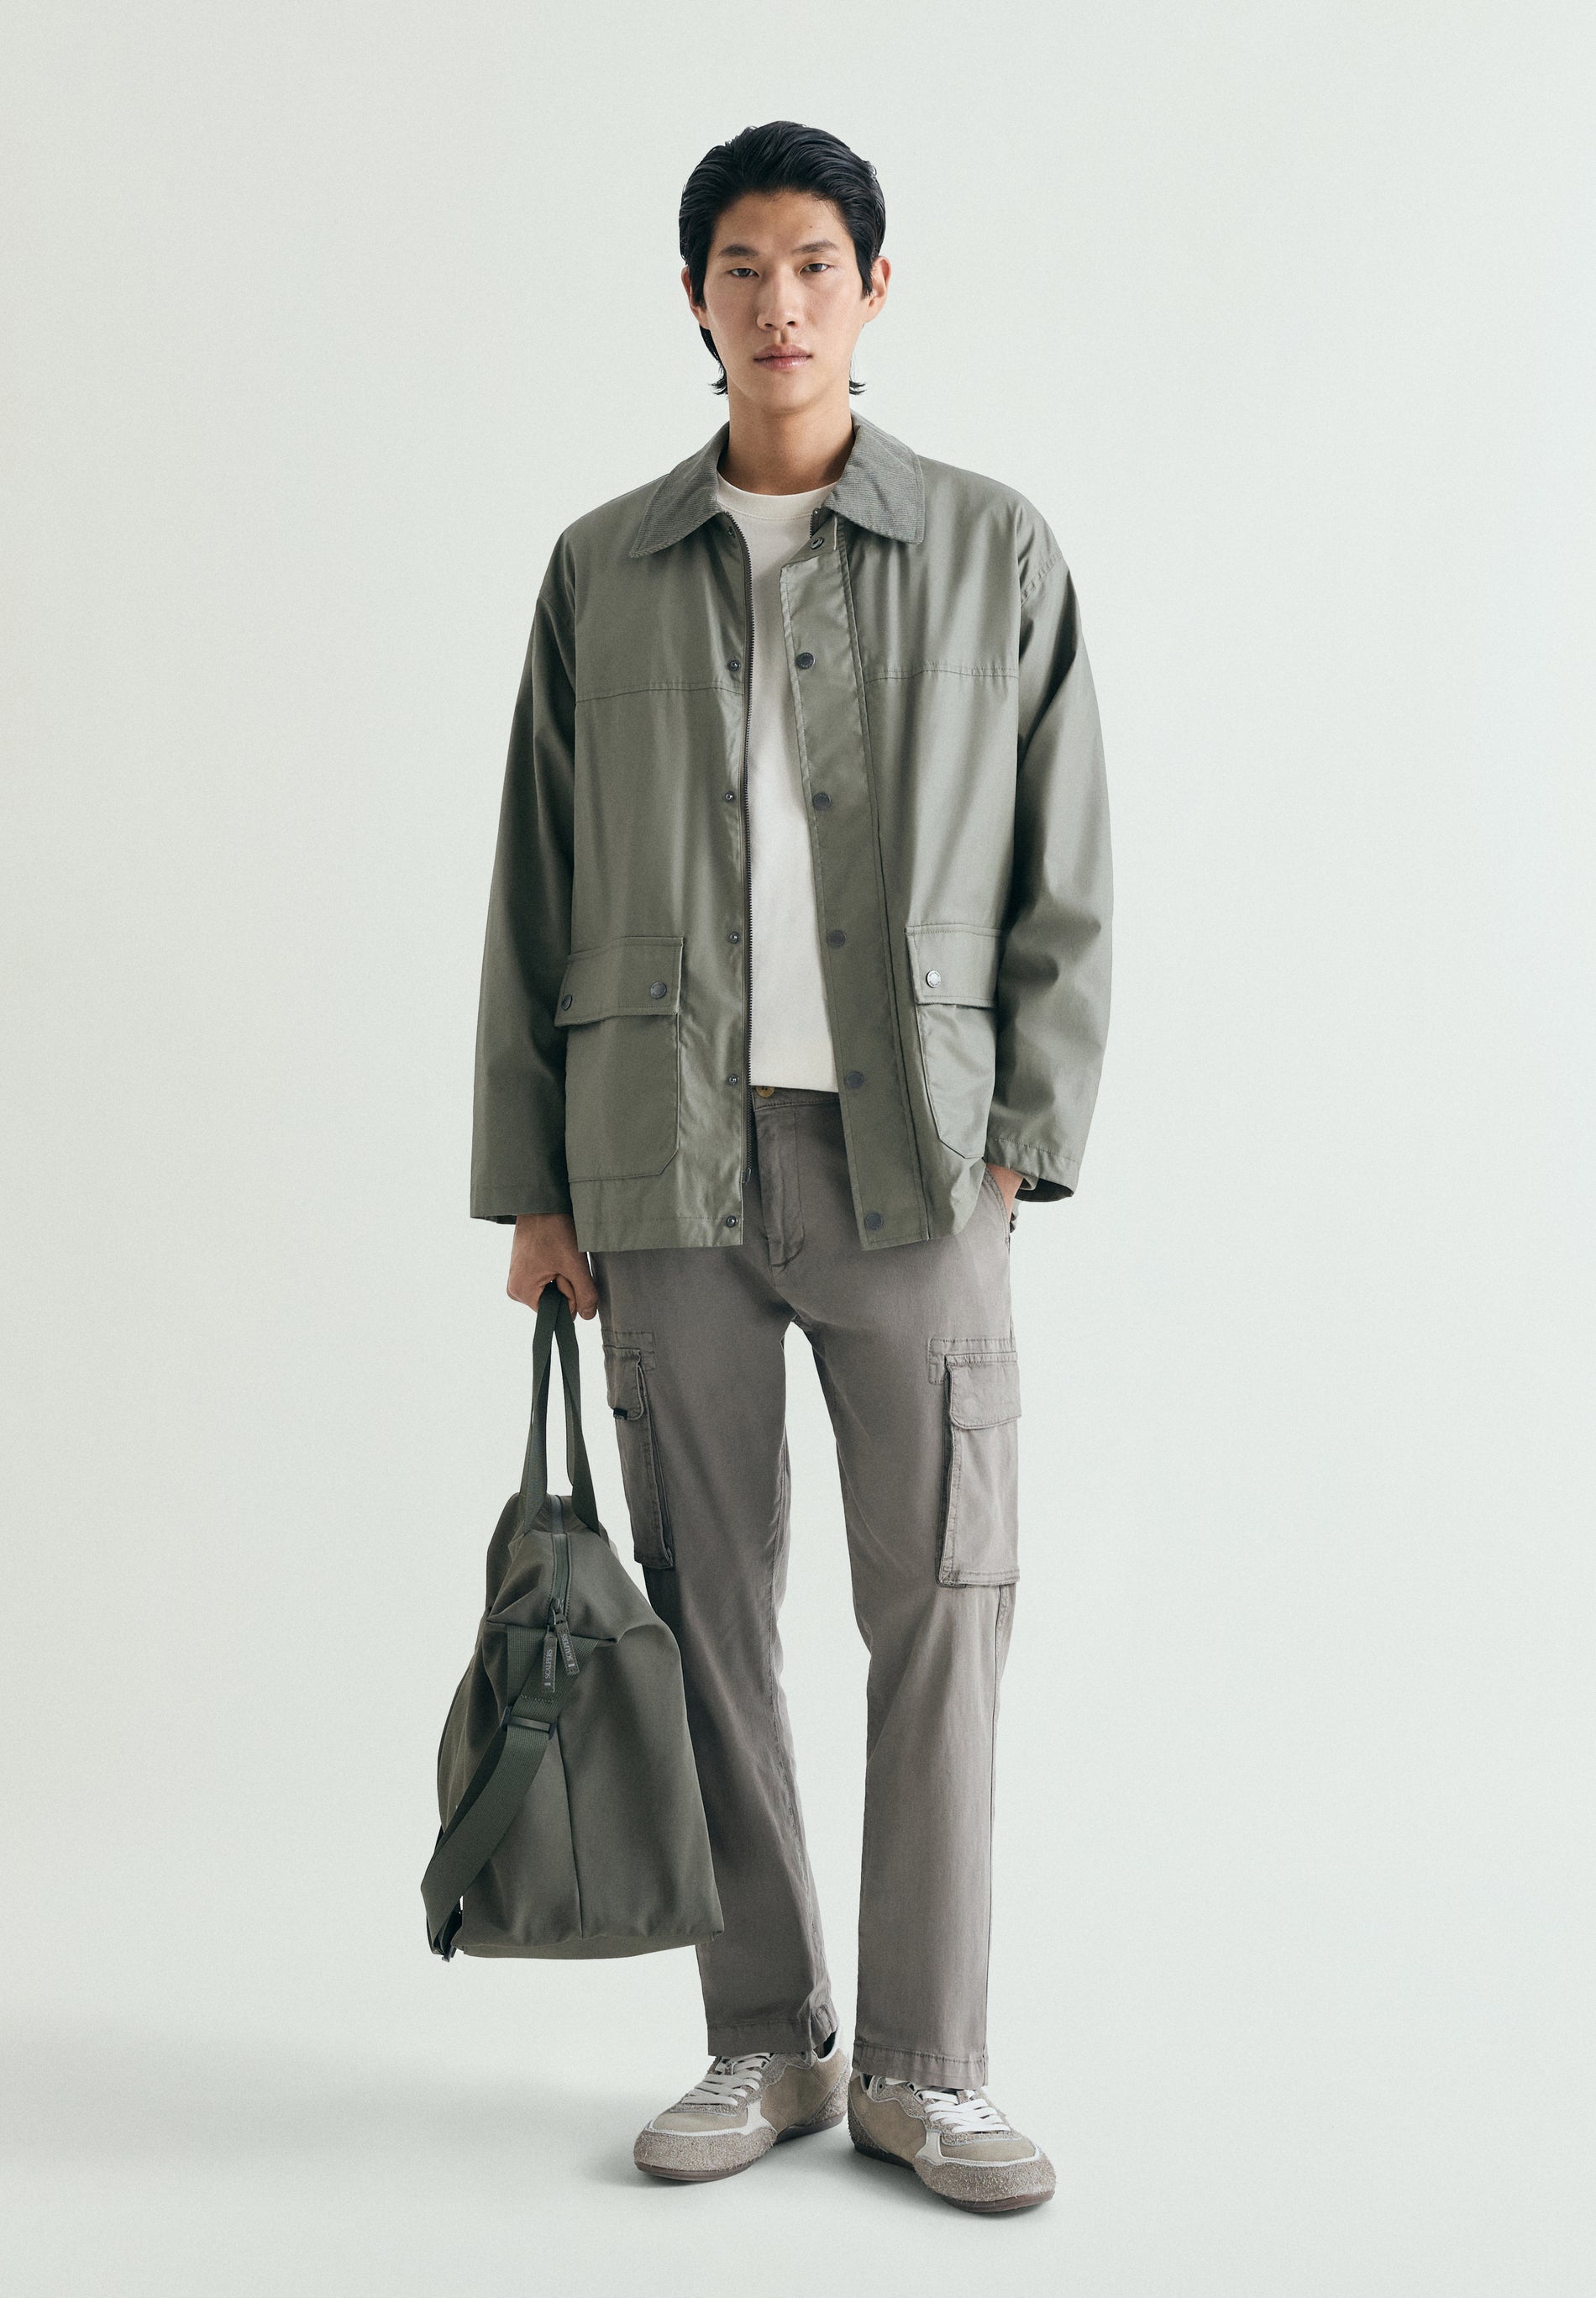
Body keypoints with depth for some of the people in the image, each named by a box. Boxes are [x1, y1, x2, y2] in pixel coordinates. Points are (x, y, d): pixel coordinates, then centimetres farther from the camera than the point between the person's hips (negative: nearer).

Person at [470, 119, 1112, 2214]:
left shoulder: (996, 554, 7)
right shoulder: (604, 571, 10)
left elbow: (1065, 881, 6)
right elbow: (535, 888, 10)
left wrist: (1019, 1141, -3)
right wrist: (530, 1178, 6)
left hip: (910, 1153, -1)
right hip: (666, 1157, 2)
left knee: (941, 1600, -1)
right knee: (708, 1604, 6)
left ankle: (924, 2064, 13)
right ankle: (766, 2040, 20)